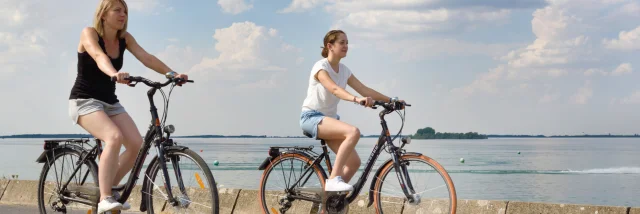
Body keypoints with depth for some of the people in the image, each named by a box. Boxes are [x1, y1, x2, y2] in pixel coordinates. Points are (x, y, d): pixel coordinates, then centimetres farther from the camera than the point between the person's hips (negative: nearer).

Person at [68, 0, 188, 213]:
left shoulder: (125, 38, 3)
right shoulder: (89, 33, -14)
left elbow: (145, 57, -12)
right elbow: (99, 56, -35)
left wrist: (172, 73, -28)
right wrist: (114, 73, -56)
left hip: (110, 102, 6)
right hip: (85, 100, -6)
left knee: (136, 143, -13)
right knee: (114, 137, -31)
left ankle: (110, 188, 8)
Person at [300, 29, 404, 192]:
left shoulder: (344, 70, 10)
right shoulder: (321, 67, -13)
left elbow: (364, 90, 5)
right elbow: (334, 89, -31)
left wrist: (391, 100, -6)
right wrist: (356, 99, -48)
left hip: (330, 118, 8)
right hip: (312, 117, -8)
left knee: (354, 162, -6)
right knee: (353, 132, -33)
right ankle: (333, 179, -33)